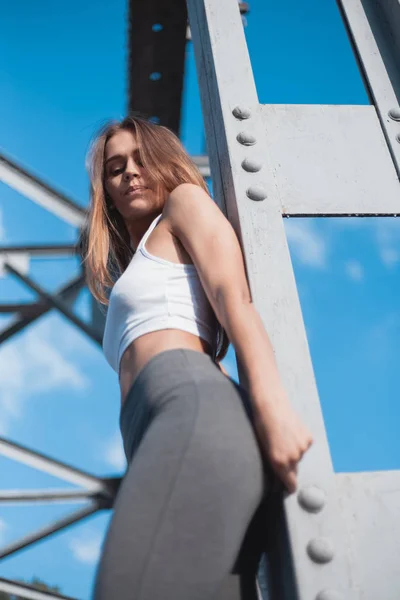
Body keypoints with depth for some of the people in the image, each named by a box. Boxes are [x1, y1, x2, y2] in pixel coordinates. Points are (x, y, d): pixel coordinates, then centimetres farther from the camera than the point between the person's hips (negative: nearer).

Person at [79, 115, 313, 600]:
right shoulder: (133, 277, 42)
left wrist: (271, 405, -17)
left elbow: (236, 300, 0)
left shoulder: (186, 203, 20)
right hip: (153, 436, 8)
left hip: (191, 407, -8)